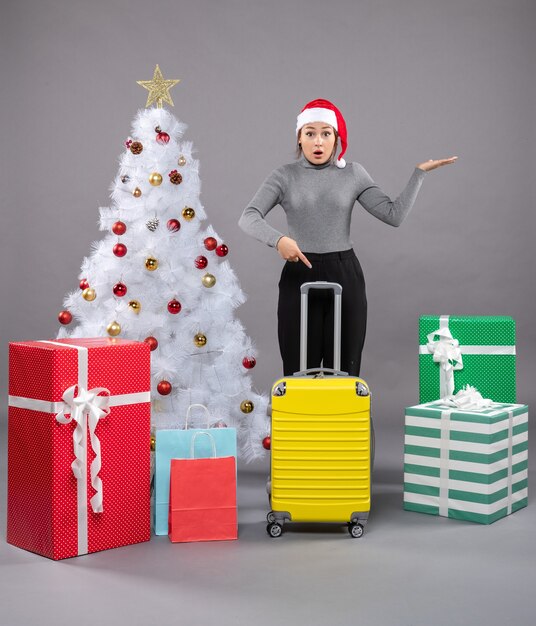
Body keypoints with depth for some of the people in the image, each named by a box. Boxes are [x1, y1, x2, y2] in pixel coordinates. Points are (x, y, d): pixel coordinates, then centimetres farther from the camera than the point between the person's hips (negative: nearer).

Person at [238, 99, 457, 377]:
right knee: (299, 370, 1)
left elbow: (394, 215, -1)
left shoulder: (354, 174, 5)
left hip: (345, 275, 1)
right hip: (299, 276, -1)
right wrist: (277, 239, -29)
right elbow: (248, 218, -10)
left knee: (344, 370, 3)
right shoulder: (284, 176, 2)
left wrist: (419, 172, -6)